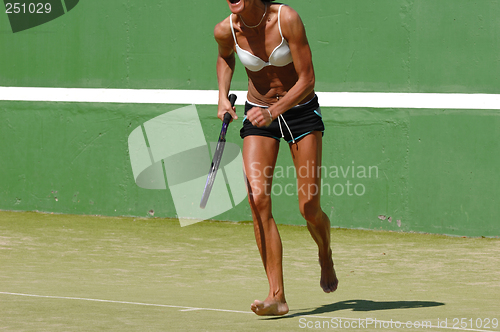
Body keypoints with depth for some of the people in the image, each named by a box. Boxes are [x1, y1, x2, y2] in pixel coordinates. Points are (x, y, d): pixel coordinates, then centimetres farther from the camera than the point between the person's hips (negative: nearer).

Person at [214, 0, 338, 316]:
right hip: (258, 113, 2)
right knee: (259, 199, -18)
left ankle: (325, 257, 32)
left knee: (310, 209, -5)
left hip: (300, 110, -2)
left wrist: (273, 112, -30)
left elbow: (307, 80, -20)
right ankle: (277, 296, -18)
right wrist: (223, 96, 1)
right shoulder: (226, 31, -11)